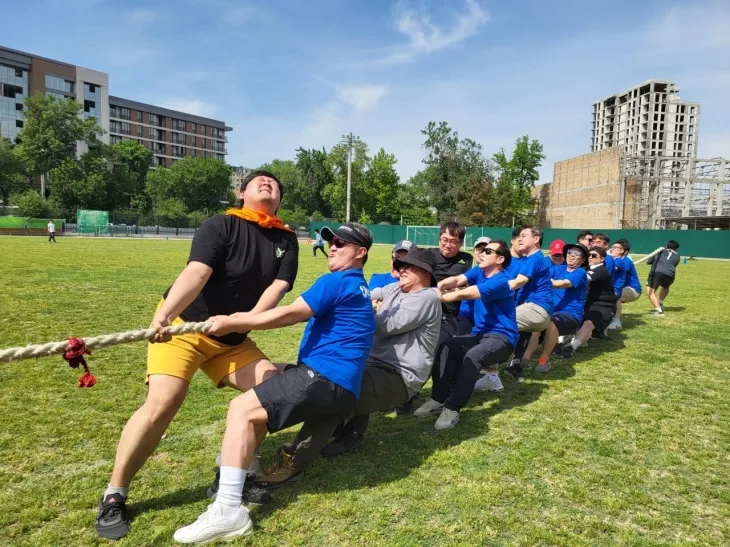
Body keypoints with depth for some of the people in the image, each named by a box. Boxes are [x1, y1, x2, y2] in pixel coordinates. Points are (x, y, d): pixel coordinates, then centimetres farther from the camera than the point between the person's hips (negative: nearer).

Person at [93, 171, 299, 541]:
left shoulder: (287, 240, 2)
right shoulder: (222, 225, -13)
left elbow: (278, 285, -10)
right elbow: (196, 273, -27)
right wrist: (163, 317, -42)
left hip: (231, 338, 6)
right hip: (183, 326, -5)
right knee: (163, 403, -21)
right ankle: (113, 496, 0)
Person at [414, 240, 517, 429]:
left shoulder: (500, 282, -19)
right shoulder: (479, 273, 7)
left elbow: (463, 294, -26)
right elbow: (456, 280, -12)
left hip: (502, 337, -8)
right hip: (480, 333, 8)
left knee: (473, 356, -35)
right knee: (446, 347, -15)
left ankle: (453, 407, -28)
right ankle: (439, 399, -12)